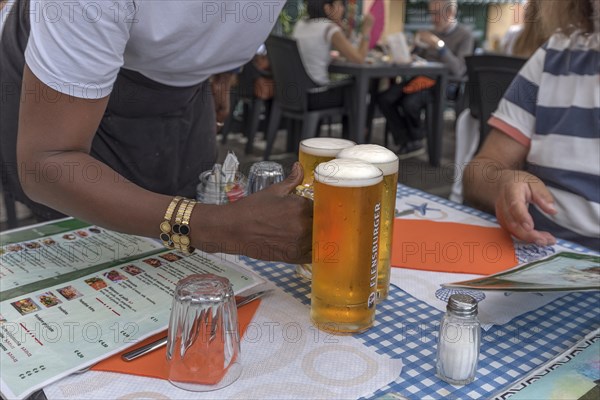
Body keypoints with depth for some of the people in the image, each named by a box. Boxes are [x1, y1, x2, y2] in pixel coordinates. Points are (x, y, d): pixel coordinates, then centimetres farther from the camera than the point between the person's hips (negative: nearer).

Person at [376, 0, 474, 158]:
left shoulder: (464, 35, 0)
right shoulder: (432, 33, 19)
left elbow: (458, 70, -14)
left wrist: (439, 45, -20)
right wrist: (417, 44, 1)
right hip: (422, 78, 6)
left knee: (410, 102, -33)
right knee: (384, 98, -18)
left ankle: (415, 140, -4)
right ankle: (408, 143, -13)